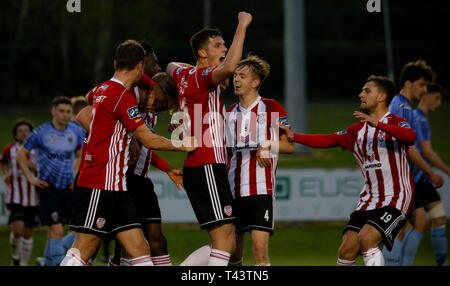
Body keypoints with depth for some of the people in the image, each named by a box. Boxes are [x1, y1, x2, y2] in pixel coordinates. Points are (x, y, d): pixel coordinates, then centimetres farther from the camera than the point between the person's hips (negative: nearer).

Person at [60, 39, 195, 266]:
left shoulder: (101, 90, 13)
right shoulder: (124, 96, -14)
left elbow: (88, 98, 40)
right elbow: (148, 140, -11)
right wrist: (182, 145, 2)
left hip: (114, 188, 10)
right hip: (100, 186, -10)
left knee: (140, 249, 0)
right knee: (82, 252, -9)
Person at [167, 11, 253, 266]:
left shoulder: (185, 74, 17)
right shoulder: (202, 76, -8)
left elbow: (171, 67, 43)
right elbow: (229, 67, -31)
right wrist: (242, 27, -24)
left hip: (196, 166, 10)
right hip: (207, 166, -10)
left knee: (229, 244, 12)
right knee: (224, 239, -14)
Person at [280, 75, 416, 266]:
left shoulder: (394, 123, -5)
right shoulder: (358, 130, 17)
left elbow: (411, 136, -27)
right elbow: (328, 140, 15)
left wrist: (378, 124, -40)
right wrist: (294, 137, 3)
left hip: (395, 200, -7)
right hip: (369, 200, 7)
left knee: (366, 238, -26)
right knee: (347, 249, -5)